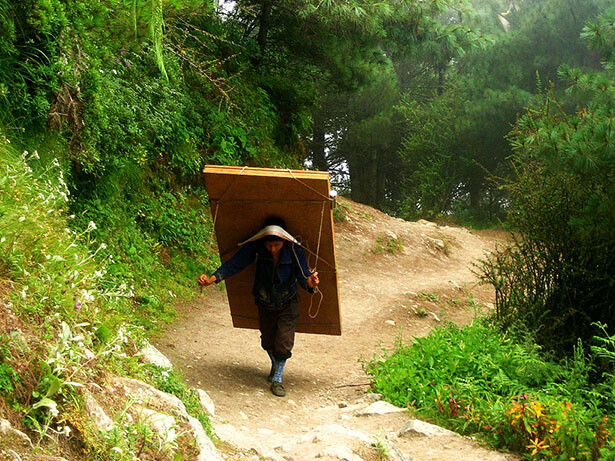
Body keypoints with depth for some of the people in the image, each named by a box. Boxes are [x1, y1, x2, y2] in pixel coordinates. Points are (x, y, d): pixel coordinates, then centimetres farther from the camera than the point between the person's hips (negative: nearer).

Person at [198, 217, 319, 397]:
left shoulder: (294, 251, -26)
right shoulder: (256, 246, -24)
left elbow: (303, 276, -30)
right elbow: (235, 263, -26)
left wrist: (309, 283, -55)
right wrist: (213, 278, -39)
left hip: (287, 304, -2)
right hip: (265, 304, 2)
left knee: (283, 343, -7)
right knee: (268, 340, 18)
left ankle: (277, 379, 15)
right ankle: (275, 366, 50)